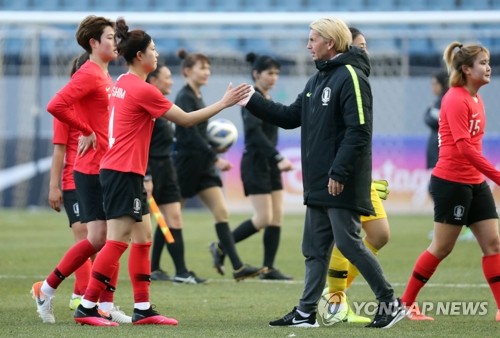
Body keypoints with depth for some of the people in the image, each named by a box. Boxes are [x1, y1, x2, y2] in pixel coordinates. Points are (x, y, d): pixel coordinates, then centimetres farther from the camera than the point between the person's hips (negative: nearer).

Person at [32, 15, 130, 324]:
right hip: (92, 168, -9)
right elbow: (56, 105, -24)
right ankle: (47, 289, 2)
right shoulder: (88, 74, -12)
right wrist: (86, 132, -16)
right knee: (97, 238, -9)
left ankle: (106, 305, 9)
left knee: (112, 238, 7)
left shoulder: (106, 77, 16)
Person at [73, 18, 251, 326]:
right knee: (118, 241, -9)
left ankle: (143, 309, 11)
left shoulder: (123, 84, 12)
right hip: (124, 172, -10)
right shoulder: (143, 90, -15)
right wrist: (224, 103, -5)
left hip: (126, 173, 10)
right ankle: (87, 307, -8)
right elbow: (186, 119, -11)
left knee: (143, 239, 10)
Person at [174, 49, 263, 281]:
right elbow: (191, 134, -21)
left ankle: (237, 266, -6)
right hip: (186, 164, -9)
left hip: (202, 166, 9)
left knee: (222, 212, -1)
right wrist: (216, 159, -24)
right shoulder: (184, 98, -13)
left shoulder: (197, 97, 14)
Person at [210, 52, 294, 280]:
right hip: (255, 164, -9)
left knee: (277, 216, 2)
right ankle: (220, 248, 5)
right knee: (264, 218, -10)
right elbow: (255, 133, -22)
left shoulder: (268, 99, 14)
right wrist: (278, 158, -28)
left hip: (269, 165, 9)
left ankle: (268, 268, 4)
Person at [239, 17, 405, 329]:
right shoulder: (318, 79, 16)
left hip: (341, 185, -9)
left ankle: (390, 303, 2)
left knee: (349, 244, -7)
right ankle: (306, 312, 14)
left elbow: (359, 131, -21)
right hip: (318, 185, 9)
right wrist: (252, 102, 15)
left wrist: (339, 173, -24)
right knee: (315, 249, 10)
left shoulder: (350, 77, -14)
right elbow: (291, 117, 21)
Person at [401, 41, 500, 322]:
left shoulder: (476, 99, 11)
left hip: (475, 183, 8)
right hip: (451, 181, -8)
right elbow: (464, 146, -23)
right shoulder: (455, 99, -16)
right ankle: (406, 303, 14)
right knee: (442, 247, 0)